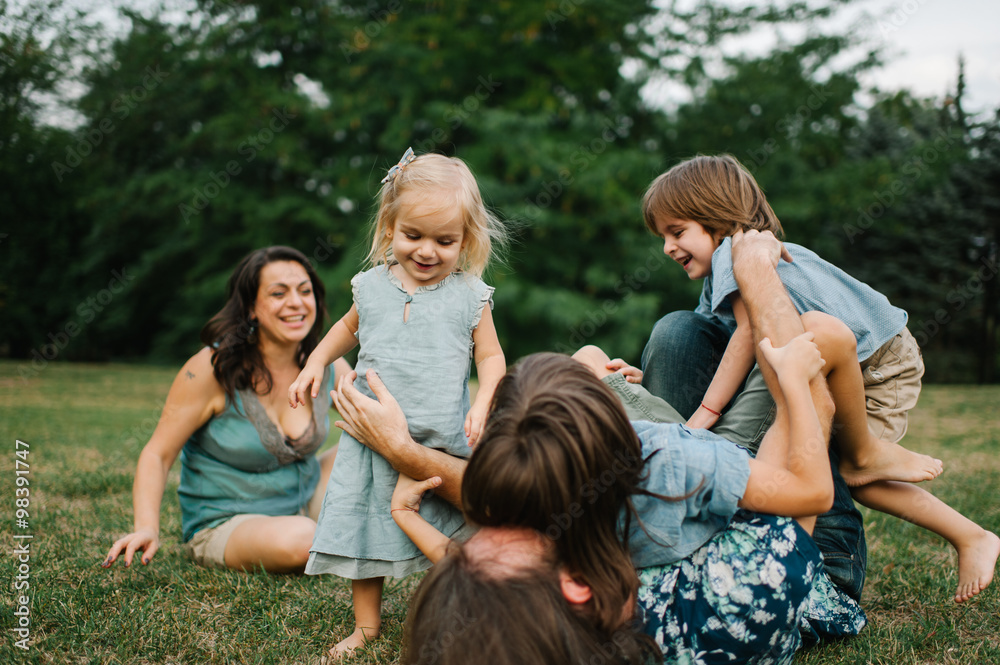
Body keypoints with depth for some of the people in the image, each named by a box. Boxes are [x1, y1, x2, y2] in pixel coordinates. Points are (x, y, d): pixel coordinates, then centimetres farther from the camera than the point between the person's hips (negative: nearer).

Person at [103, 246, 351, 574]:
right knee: (296, 539, -37)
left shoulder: (330, 369, -5)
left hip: (306, 502, 5)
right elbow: (157, 454, -15)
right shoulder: (213, 369, -18)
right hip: (225, 525, -5)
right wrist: (147, 528, -30)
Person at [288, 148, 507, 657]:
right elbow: (349, 327, 23)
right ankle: (366, 624, 26)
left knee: (448, 538, 5)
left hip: (443, 439, -2)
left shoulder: (469, 296, -4)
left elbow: (490, 356, 1)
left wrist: (483, 405, -14)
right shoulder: (372, 286, 3)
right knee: (363, 524, 8)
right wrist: (316, 361, 12)